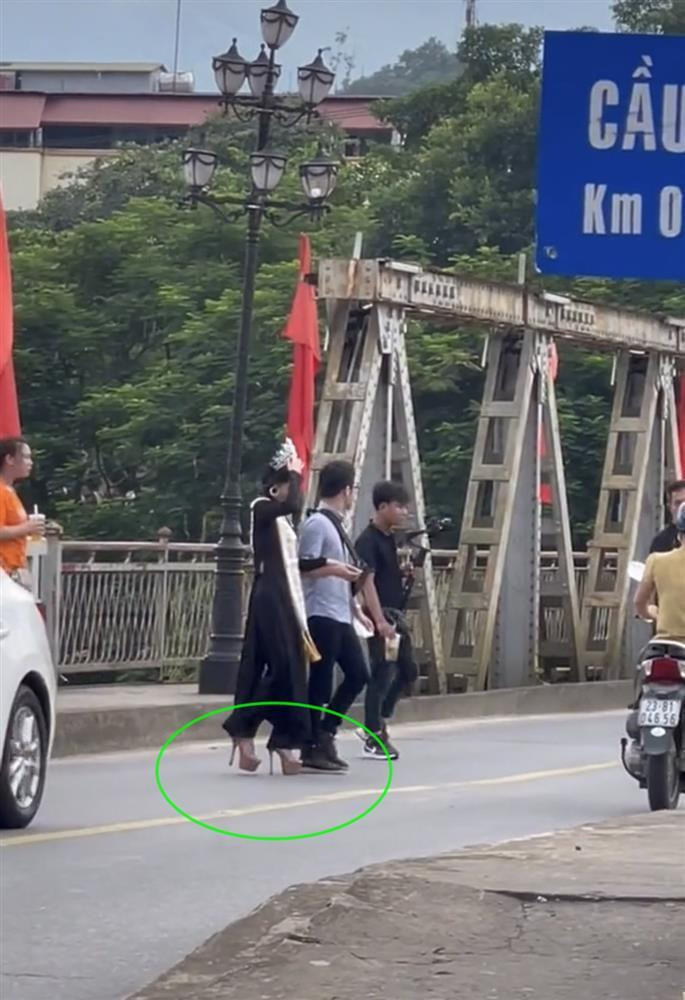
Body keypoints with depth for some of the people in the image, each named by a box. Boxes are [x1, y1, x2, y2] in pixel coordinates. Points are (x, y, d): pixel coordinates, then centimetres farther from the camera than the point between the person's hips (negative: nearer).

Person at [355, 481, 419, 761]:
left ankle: (376, 726, 22)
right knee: (382, 675, -6)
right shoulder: (368, 540, -14)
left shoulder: (389, 539, 13)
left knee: (408, 671, 13)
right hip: (380, 614, -9)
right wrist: (380, 620, -25)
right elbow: (367, 582, -20)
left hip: (395, 614, 9)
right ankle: (374, 738, 2)